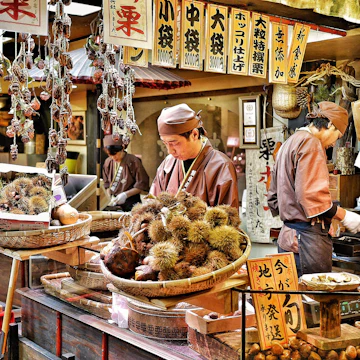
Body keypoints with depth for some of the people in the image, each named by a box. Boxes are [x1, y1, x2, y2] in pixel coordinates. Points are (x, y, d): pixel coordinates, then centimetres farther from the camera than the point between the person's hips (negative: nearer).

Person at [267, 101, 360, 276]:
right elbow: (312, 195, -18)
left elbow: (273, 197, 24)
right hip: (307, 238, -10)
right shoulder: (311, 143, -10)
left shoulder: (288, 144, 21)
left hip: (287, 237, 10)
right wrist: (344, 216, -9)